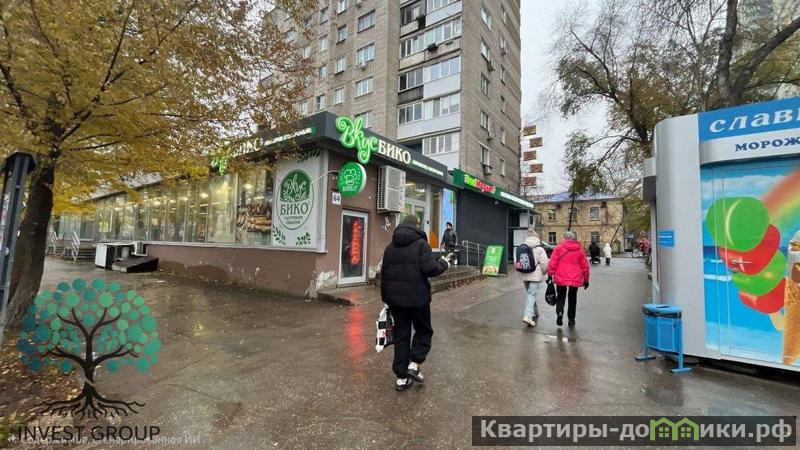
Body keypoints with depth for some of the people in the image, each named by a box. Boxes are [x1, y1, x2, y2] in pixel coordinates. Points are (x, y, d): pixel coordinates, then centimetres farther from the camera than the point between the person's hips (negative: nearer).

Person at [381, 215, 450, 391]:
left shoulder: (390, 246, 10)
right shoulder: (421, 244, -9)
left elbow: (383, 273, 13)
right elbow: (429, 269, -19)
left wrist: (386, 297, 20)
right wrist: (443, 264, 1)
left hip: (395, 298, 5)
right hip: (417, 298, -5)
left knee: (401, 334, 12)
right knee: (424, 330, 17)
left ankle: (401, 377, 17)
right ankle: (414, 364, 5)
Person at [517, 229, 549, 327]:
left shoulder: (520, 248, 6)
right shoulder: (539, 249, -8)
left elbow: (517, 263, 7)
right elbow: (544, 264, -9)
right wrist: (543, 272, 8)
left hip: (524, 275, 5)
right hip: (536, 275, -5)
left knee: (530, 294, 19)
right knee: (532, 294, -6)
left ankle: (535, 312, 33)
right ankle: (528, 316, -16)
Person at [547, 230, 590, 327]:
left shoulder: (559, 247, -4)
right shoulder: (579, 249, 4)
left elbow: (552, 263, -7)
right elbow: (585, 266, 8)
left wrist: (550, 275, 1)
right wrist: (586, 279, 17)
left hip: (561, 278, -2)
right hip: (575, 279, 2)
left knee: (561, 296, 14)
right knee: (572, 298, 16)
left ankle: (559, 312, -12)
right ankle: (571, 319, 22)